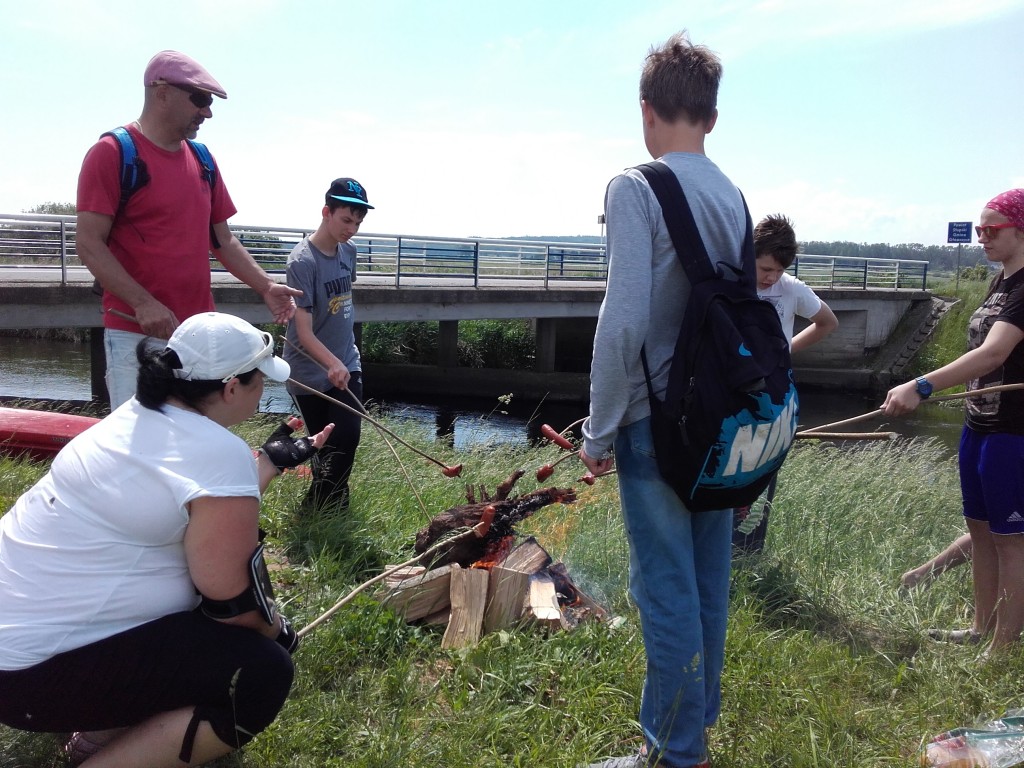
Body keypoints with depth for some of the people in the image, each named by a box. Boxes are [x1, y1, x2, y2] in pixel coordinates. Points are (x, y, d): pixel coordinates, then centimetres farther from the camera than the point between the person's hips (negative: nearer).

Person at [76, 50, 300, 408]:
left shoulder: (202, 159, 14)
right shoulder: (112, 153, -5)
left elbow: (223, 239, 19)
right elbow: (89, 243, -10)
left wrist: (266, 287, 7)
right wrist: (143, 303, -20)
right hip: (136, 334, -6)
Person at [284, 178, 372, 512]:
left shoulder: (348, 251, 2)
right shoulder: (302, 261, -20)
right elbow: (304, 332, -24)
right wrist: (332, 364, -41)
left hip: (346, 365, 6)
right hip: (311, 374, -5)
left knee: (348, 437, -1)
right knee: (326, 446, 3)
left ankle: (330, 505, 18)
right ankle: (317, 509, 23)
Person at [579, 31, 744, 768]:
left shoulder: (637, 187, -13)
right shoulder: (734, 196, 7)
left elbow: (624, 320, -20)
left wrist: (599, 430, -11)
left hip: (657, 421, -7)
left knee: (667, 587, 2)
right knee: (709, 577, 17)